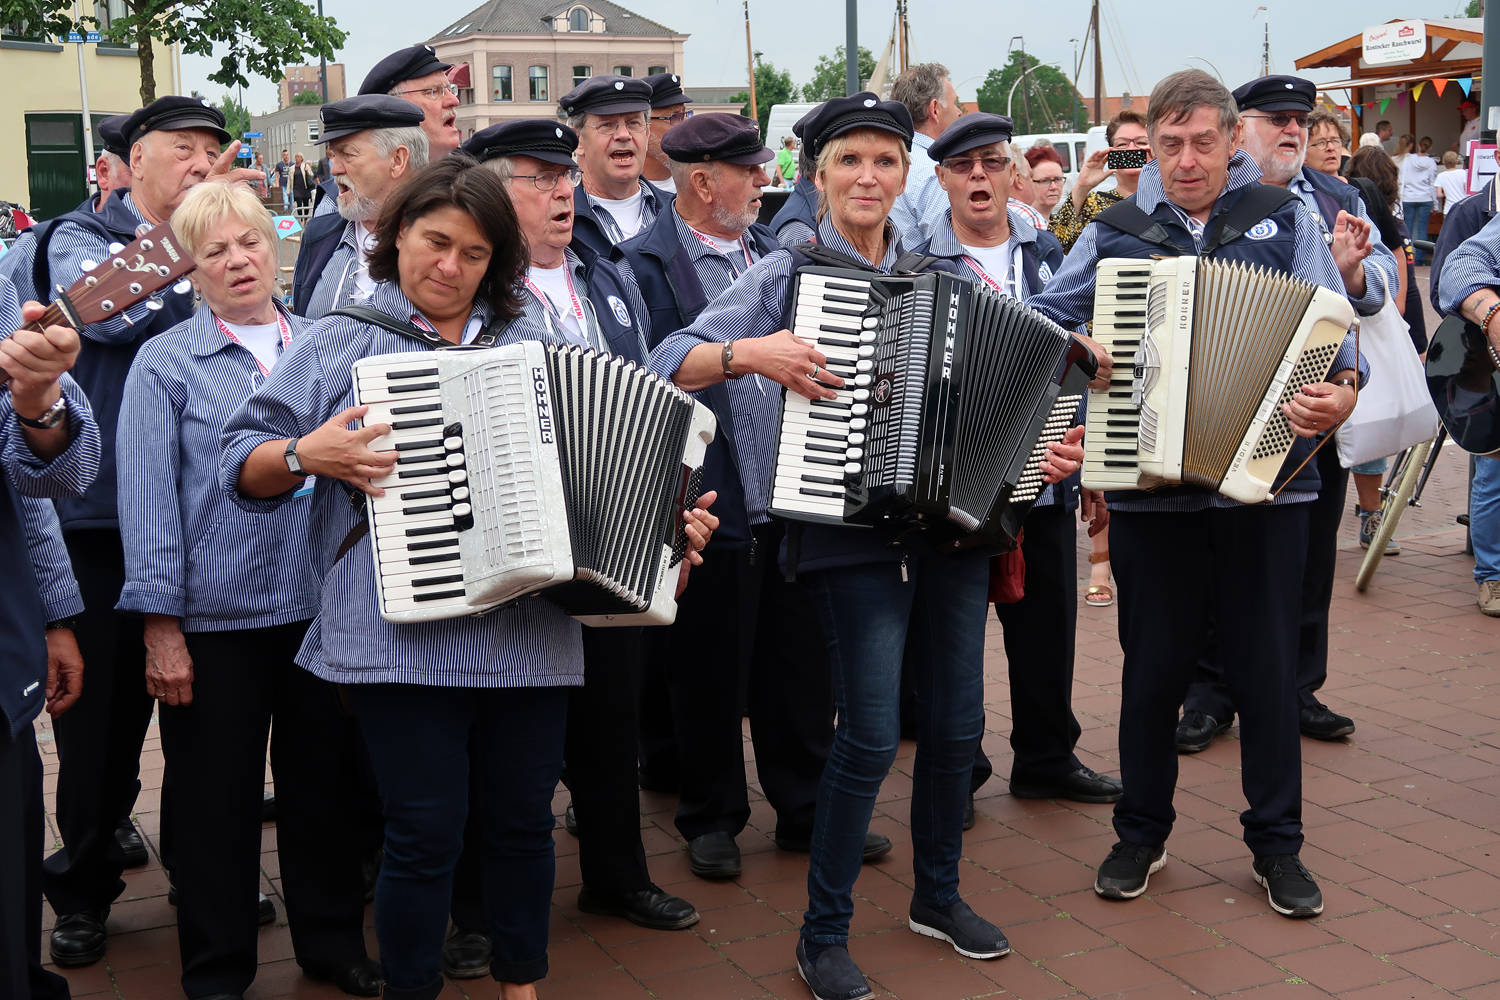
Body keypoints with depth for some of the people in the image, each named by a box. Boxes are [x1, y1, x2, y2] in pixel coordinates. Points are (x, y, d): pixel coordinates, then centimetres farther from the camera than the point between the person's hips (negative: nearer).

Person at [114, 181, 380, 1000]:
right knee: (217, 801, 8)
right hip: (214, 619, -3)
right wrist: (160, 626, -11)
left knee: (322, 783, 14)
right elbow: (147, 497, -6)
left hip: (321, 609, 3)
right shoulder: (166, 363, -2)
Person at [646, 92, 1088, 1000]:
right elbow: (666, 366, -8)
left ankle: (939, 894, 32)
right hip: (852, 528, -5)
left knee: (957, 721, 10)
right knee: (871, 734, -8)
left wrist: (1043, 454, 1)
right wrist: (750, 353, -23)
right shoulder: (789, 273, 0)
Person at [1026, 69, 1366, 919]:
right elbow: (1039, 322, 9)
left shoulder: (1285, 219, 5)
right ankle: (1143, 833, 27)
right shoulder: (1116, 232, 8)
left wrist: (1340, 394, -22)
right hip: (1150, 489, 1)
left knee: (1269, 670, 7)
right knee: (1153, 669, 10)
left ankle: (1278, 842, 23)